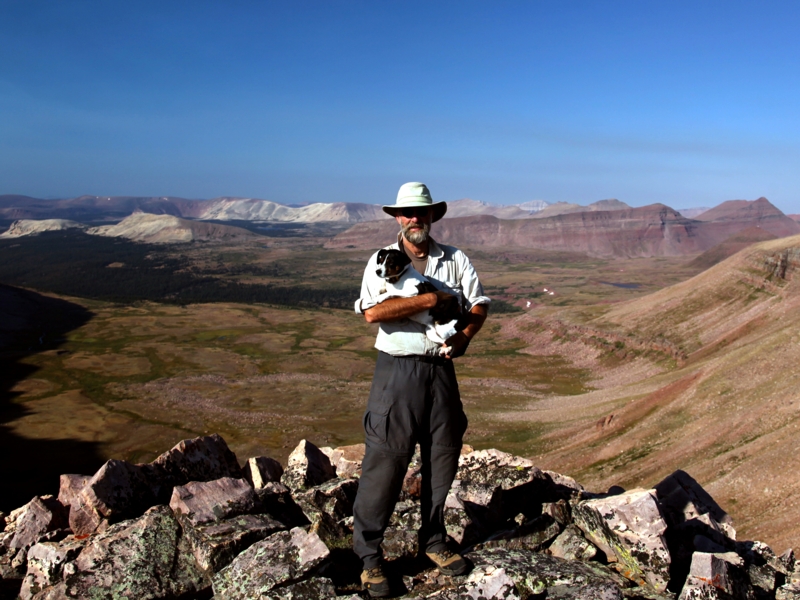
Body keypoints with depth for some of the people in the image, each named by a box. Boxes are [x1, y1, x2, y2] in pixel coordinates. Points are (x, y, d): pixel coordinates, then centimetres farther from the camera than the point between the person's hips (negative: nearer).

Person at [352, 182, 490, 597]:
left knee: (443, 457, 12)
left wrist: (464, 336, -16)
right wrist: (430, 300, -15)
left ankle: (434, 541, 30)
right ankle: (368, 554, 12)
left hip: (440, 370, 4)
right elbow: (372, 312, -16)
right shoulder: (381, 260, -1)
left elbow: (479, 304, 5)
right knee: (385, 460, -2)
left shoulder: (455, 260, 8)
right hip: (397, 371, -3)